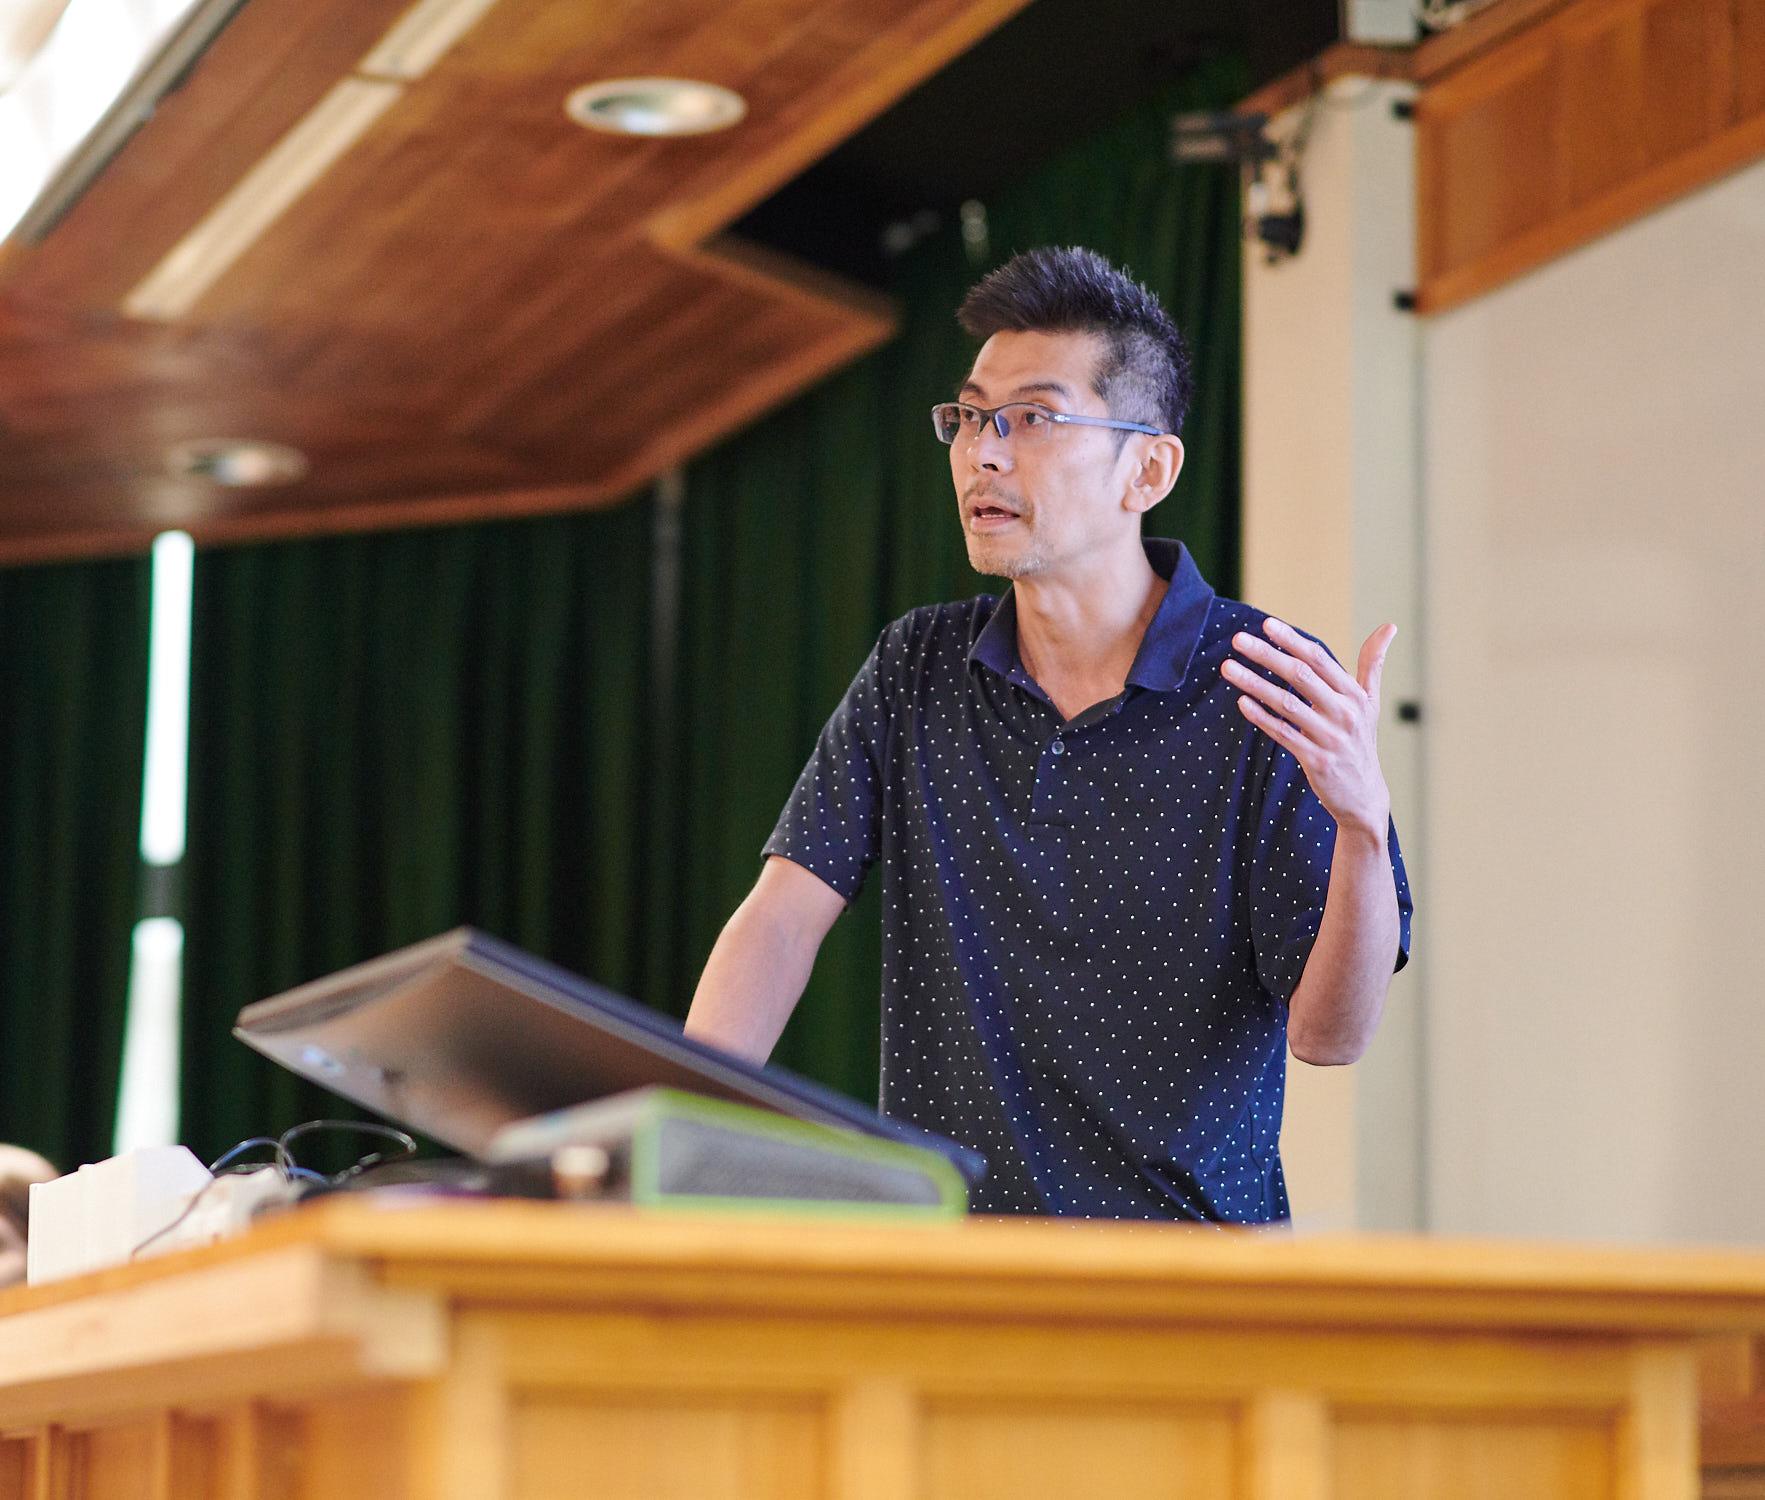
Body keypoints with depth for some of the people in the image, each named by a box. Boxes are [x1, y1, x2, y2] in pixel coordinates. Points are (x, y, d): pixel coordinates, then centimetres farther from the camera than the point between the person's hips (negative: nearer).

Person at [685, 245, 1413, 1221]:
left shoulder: (1273, 700, -4)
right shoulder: (917, 673, 9)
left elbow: (1329, 1032, -9)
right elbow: (780, 922, 2)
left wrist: (1362, 821, -28)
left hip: (1182, 1254, -3)